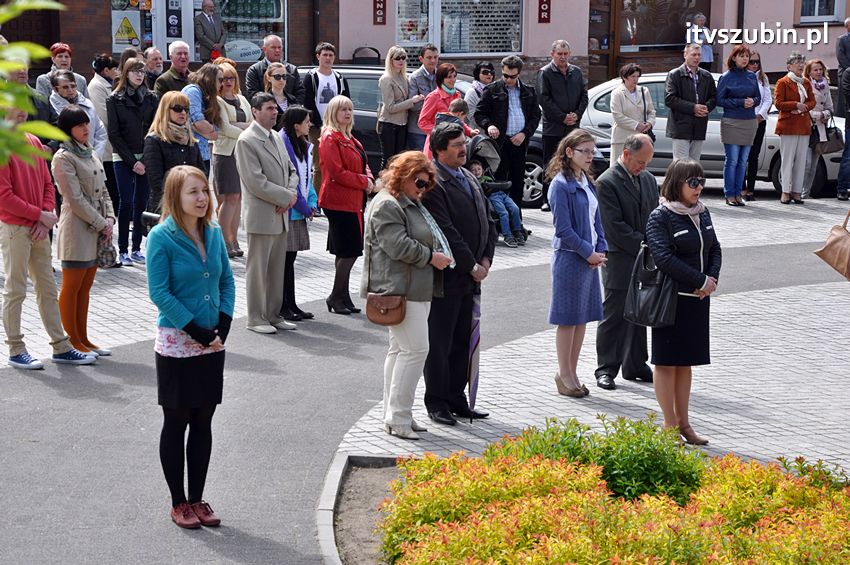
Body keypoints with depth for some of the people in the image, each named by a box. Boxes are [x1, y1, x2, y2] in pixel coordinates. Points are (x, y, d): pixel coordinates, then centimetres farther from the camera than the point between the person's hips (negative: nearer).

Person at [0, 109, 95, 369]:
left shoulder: (34, 141, 11)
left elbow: (47, 184, 13)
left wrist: (45, 217, -2)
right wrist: (40, 215, -13)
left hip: (39, 228, 7)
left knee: (48, 288, 11)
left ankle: (61, 347, 17)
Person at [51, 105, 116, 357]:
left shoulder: (90, 154, 15)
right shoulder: (63, 158, -11)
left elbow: (103, 191, 16)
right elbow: (75, 200, -16)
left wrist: (110, 219, 1)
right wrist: (101, 224, -13)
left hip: (97, 230, 8)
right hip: (77, 230, -8)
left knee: (85, 287, 13)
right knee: (71, 288, 0)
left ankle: (83, 338, 19)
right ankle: (73, 341, 7)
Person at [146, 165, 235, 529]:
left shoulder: (213, 233, 4)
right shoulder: (161, 237, -12)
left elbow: (227, 281, 10)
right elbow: (159, 293, -15)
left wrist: (223, 325, -4)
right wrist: (198, 331, -16)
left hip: (212, 345, 5)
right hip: (176, 345, -5)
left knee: (203, 421, 10)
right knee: (176, 422, 6)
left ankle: (197, 499, 20)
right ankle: (179, 503, 16)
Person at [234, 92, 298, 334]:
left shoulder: (276, 138, 14)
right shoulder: (246, 140, -11)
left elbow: (291, 170, 18)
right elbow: (255, 181, -18)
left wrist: (291, 193, -3)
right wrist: (285, 197, -13)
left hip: (281, 214, 8)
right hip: (261, 216, -8)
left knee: (277, 268, 12)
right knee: (257, 269, 1)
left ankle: (274, 315, 21)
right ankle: (256, 318, 8)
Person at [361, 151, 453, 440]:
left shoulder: (412, 204, 21)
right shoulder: (386, 205, -12)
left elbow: (426, 239, 32)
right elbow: (399, 246, -21)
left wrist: (440, 256, 14)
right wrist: (431, 257, -12)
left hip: (418, 289, 11)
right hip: (400, 289, -11)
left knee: (400, 349, 12)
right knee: (415, 349, -12)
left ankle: (394, 415, 18)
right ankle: (398, 418, -8)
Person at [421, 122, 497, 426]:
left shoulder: (470, 179, 14)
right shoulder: (432, 184, -15)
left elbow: (488, 220, 16)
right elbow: (445, 232, -19)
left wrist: (486, 259, 3)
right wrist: (471, 266, -14)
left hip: (471, 277, 8)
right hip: (446, 277, -8)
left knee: (462, 341, 14)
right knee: (439, 343, 2)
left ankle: (456, 400, 24)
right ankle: (436, 403, 11)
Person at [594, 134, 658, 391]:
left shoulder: (649, 179, 11)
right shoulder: (606, 183, -12)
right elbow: (614, 225, -17)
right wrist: (643, 245, -16)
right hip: (619, 262, -7)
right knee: (613, 317, 0)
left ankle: (635, 365, 25)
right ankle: (606, 369, 8)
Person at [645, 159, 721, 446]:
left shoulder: (702, 213, 9)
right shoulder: (660, 217, -13)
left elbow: (714, 249, 15)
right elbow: (664, 258, -21)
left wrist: (712, 278, -4)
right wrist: (702, 281, -18)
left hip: (698, 298, 7)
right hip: (671, 299, -7)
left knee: (686, 362, 14)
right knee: (667, 362, 2)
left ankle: (683, 422, 22)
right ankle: (670, 425, 9)